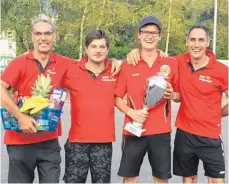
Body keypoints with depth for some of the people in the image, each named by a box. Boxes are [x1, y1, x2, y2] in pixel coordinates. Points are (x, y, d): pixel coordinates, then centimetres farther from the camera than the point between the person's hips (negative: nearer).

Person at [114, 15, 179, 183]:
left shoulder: (171, 64, 2)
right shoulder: (127, 65, 2)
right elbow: (117, 98, 6)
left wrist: (171, 95, -9)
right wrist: (131, 112, -12)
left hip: (161, 131, 0)